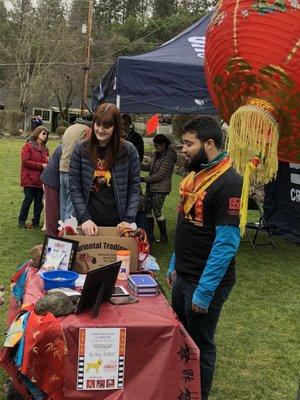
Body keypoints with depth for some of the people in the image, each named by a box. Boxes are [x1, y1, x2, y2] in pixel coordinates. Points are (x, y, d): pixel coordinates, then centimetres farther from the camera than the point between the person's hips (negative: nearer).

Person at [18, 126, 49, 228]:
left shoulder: (45, 148, 16)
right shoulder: (28, 146, -2)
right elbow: (25, 161, -11)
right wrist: (41, 165, -14)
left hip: (40, 179, 6)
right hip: (29, 178, -6)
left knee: (39, 201, 5)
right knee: (28, 199, -3)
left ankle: (36, 222, 14)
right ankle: (22, 220, 11)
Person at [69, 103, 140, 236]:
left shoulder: (128, 150, -3)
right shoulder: (80, 149, -2)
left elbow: (134, 188, -1)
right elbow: (74, 188, -2)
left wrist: (129, 220, -10)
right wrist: (84, 218, -11)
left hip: (118, 222, 0)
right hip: (89, 221, 0)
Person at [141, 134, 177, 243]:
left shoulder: (168, 157, -17)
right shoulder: (156, 154, 10)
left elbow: (160, 175, -20)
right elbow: (149, 166, 16)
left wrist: (144, 179, -16)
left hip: (160, 190, -8)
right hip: (151, 187, 9)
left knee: (157, 212, -4)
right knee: (148, 210, 10)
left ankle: (164, 236, 12)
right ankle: (150, 235, 21)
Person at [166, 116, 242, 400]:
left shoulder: (227, 183, -21)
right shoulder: (195, 174, 6)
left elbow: (226, 243, -23)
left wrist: (205, 291, -22)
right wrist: (174, 265, 15)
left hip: (206, 282, -8)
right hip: (182, 277, 9)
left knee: (200, 345, 9)